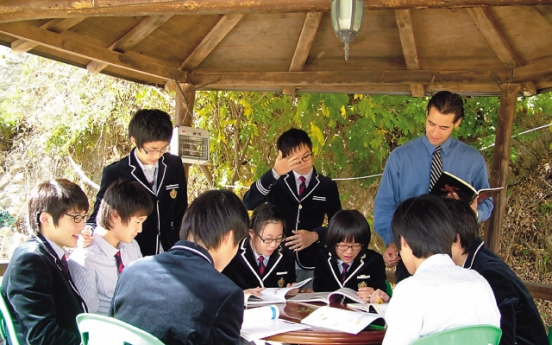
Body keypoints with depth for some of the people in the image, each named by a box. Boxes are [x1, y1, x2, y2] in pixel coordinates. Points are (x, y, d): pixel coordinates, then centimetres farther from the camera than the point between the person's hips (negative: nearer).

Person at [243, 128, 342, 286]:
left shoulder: (327, 186, 5)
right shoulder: (276, 182, 1)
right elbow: (248, 203, -15)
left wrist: (315, 235, -11)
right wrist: (275, 173, -26)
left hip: (311, 263, 1)